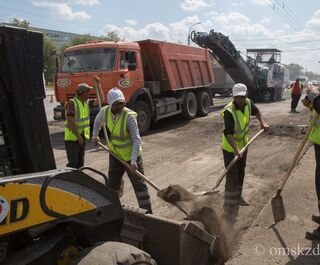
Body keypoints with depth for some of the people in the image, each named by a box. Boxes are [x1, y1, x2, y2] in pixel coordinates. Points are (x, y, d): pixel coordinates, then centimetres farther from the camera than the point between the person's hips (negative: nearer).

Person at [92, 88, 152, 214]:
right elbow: (97, 121, 16)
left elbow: (136, 140, -26)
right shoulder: (105, 111, -10)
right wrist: (95, 136, 25)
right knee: (112, 184, 17)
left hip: (131, 155, -5)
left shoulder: (129, 116, -25)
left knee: (139, 184, 0)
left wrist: (133, 162, -30)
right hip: (115, 155, 5)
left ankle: (147, 212, 11)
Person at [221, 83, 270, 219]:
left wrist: (262, 123, 0)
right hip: (230, 148, -7)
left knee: (241, 174, 21)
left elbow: (256, 111, 15)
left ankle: (237, 197, 42)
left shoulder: (248, 103, -9)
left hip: (243, 145, 7)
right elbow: (228, 133, -39)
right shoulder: (229, 111, -31)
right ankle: (229, 206, 6)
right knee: (232, 178, -6)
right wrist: (236, 149, -51)